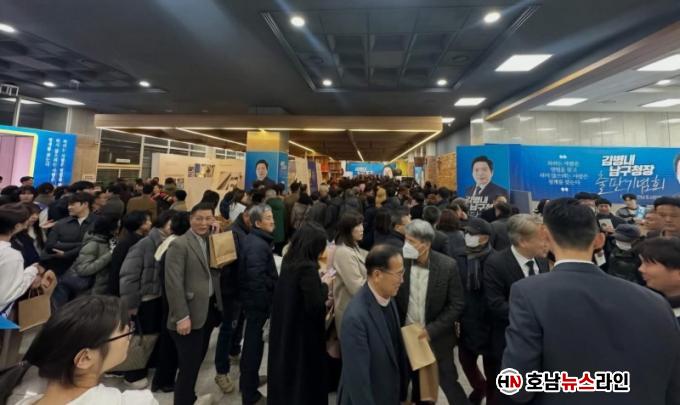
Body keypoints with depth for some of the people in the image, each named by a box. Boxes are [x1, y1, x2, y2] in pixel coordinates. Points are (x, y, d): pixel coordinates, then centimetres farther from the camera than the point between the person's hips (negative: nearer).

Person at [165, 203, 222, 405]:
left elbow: (216, 273, 3)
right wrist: (181, 317, -19)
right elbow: (174, 284, -17)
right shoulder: (179, 244, -13)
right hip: (191, 314, -7)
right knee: (189, 365, 2)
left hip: (209, 309, 7)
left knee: (197, 359, 22)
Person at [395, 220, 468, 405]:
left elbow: (457, 305, -10)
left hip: (437, 337, -2)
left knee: (448, 382, 9)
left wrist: (432, 330, -15)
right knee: (417, 382, 18)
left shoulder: (448, 266, -16)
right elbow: (395, 299, 0)